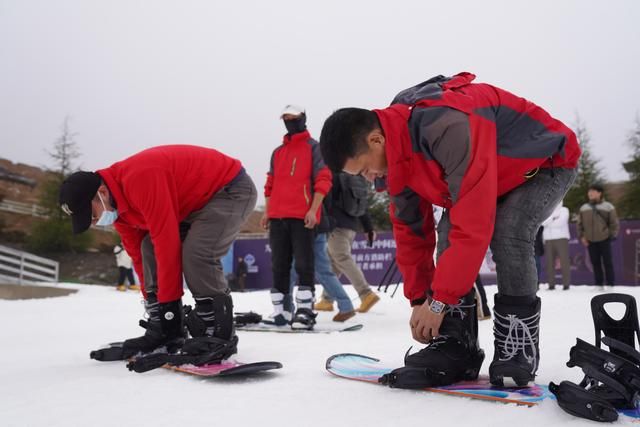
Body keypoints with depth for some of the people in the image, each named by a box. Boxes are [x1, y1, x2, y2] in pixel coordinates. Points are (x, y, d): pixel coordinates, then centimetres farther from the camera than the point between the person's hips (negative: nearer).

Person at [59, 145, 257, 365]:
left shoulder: (140, 179, -32)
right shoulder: (115, 201, -1)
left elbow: (168, 243, -31)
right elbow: (137, 252, 8)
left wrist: (169, 304, -23)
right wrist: (152, 301, 9)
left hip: (232, 189, -9)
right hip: (195, 198, 9)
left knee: (196, 253, -27)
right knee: (149, 247, 0)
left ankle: (219, 335, -14)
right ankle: (163, 332, 5)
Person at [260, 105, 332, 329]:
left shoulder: (314, 148, 5)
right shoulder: (278, 152, 22)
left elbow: (323, 179, -4)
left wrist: (313, 210, -14)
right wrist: (267, 211, 13)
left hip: (302, 216, -6)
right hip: (277, 217, 6)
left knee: (303, 264, -7)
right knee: (279, 266, 5)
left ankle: (305, 311, -4)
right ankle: (281, 311, 11)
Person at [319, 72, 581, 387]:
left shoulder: (448, 127, -41)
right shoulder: (397, 150, -11)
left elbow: (474, 224, -40)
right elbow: (410, 228, -2)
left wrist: (439, 301, -31)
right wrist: (419, 299, -2)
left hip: (548, 162, -7)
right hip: (500, 173, 8)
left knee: (507, 233, -29)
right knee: (449, 233, -11)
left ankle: (518, 349, -14)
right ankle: (456, 346, -6)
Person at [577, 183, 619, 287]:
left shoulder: (608, 207, 0)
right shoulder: (584, 208, 8)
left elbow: (614, 223, 2)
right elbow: (580, 224, 12)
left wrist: (612, 235, -5)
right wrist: (581, 236, 2)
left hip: (604, 239, -3)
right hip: (590, 241, 3)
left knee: (607, 262, 0)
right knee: (595, 263, 8)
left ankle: (610, 284, 5)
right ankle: (599, 284, 15)